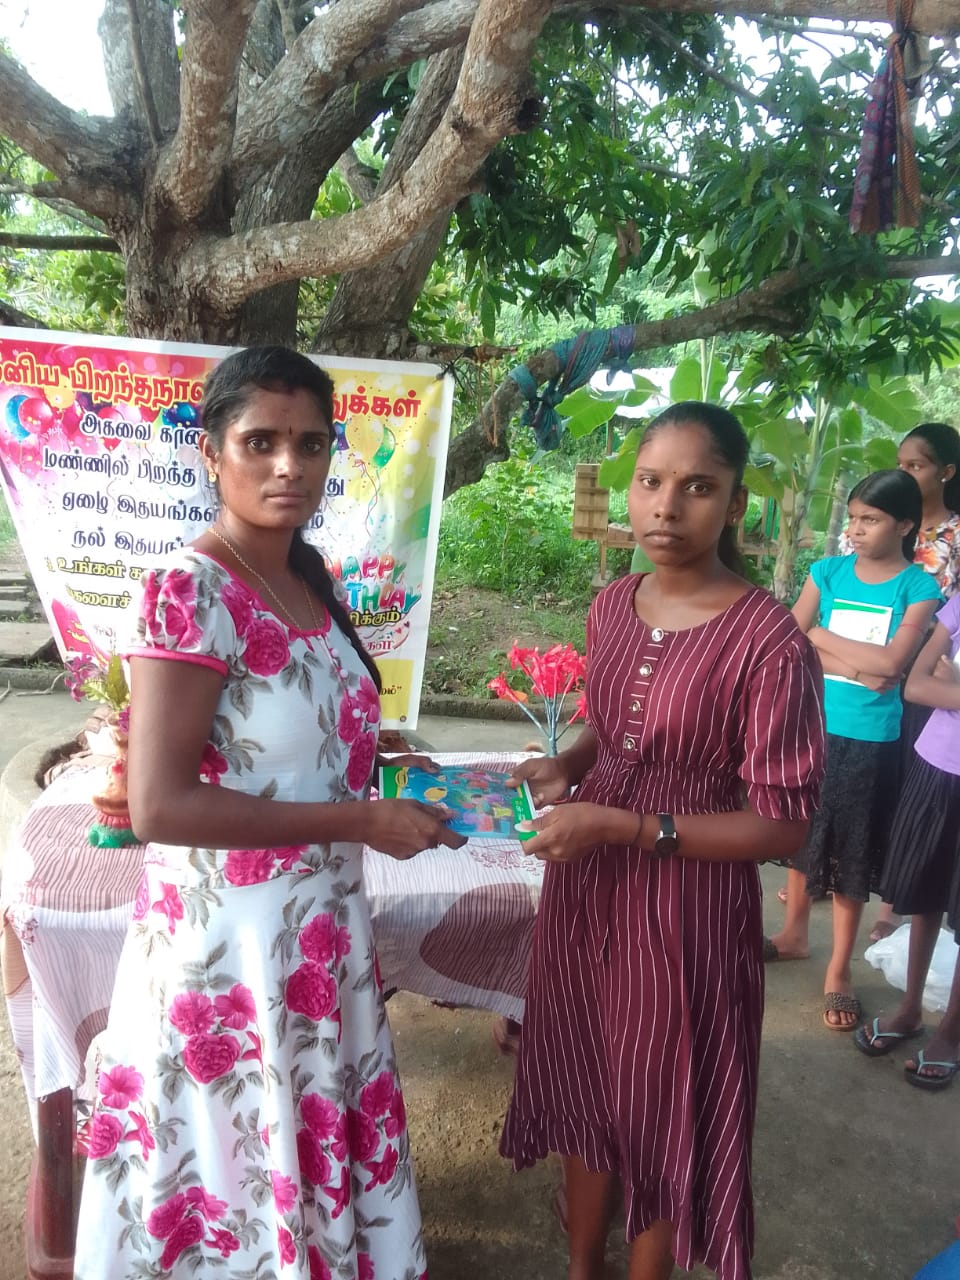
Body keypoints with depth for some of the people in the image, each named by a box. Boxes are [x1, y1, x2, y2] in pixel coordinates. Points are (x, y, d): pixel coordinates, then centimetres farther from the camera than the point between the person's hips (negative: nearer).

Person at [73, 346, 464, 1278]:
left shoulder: (312, 580, 4)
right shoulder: (189, 591, -19)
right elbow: (158, 806, -24)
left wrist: (373, 759, 1)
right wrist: (361, 821, -21)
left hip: (322, 927, 7)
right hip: (229, 936, -7)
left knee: (319, 1145, 23)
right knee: (239, 1172, 14)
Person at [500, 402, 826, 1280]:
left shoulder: (768, 640, -19)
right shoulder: (612, 605, 0)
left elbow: (782, 824, -17)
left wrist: (621, 826, -22)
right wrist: (565, 767, -4)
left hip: (687, 909, -6)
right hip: (584, 893, 6)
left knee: (662, 1118, 16)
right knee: (585, 1092, 23)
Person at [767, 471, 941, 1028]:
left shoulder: (919, 587, -7)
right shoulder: (829, 571, 1)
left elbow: (892, 661, -19)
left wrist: (822, 635, -11)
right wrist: (856, 665, -15)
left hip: (870, 741, -3)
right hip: (811, 728, 3)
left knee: (852, 858, 7)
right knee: (801, 837, 18)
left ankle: (839, 973, 22)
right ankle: (795, 933, 40)